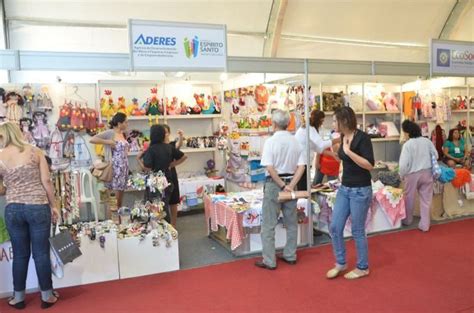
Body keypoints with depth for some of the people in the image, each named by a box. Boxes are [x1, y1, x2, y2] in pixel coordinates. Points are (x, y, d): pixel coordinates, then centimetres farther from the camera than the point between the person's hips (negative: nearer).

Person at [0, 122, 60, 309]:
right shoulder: (35, 151, -2)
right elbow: (46, 181, -4)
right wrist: (53, 205, 4)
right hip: (38, 207, -1)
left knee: (20, 254, 15)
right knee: (41, 253, 7)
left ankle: (18, 297, 27)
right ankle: (47, 296, 19)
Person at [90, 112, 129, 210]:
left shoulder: (122, 134, 12)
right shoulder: (110, 133, -10)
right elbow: (92, 139, -18)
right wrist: (107, 142, -20)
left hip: (123, 167, 8)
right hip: (115, 167, -8)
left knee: (121, 189, 12)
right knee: (115, 190, -5)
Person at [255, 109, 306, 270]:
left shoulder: (271, 141, -12)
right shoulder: (296, 141, 3)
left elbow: (270, 168, -19)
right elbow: (301, 166, -3)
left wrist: (282, 186, -13)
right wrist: (291, 185, -7)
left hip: (274, 184, -5)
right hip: (290, 182, 5)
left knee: (269, 224, 4)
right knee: (291, 222, 17)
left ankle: (269, 261, 8)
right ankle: (290, 255, 27)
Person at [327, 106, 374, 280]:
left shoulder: (362, 137, -17)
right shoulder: (343, 137, 6)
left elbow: (370, 165, -25)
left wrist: (348, 151, -27)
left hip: (360, 190, -8)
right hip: (344, 189, 8)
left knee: (357, 231, 5)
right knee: (335, 227, 8)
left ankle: (363, 268, 24)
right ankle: (340, 263, 26)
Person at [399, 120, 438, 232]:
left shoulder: (407, 144, -17)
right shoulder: (427, 141, -2)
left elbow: (403, 163, -20)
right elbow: (436, 156, 6)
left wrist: (402, 175, -4)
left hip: (413, 174, -4)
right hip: (427, 173, 4)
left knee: (409, 198, 16)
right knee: (426, 199, 10)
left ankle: (407, 220, 33)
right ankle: (424, 225, 14)